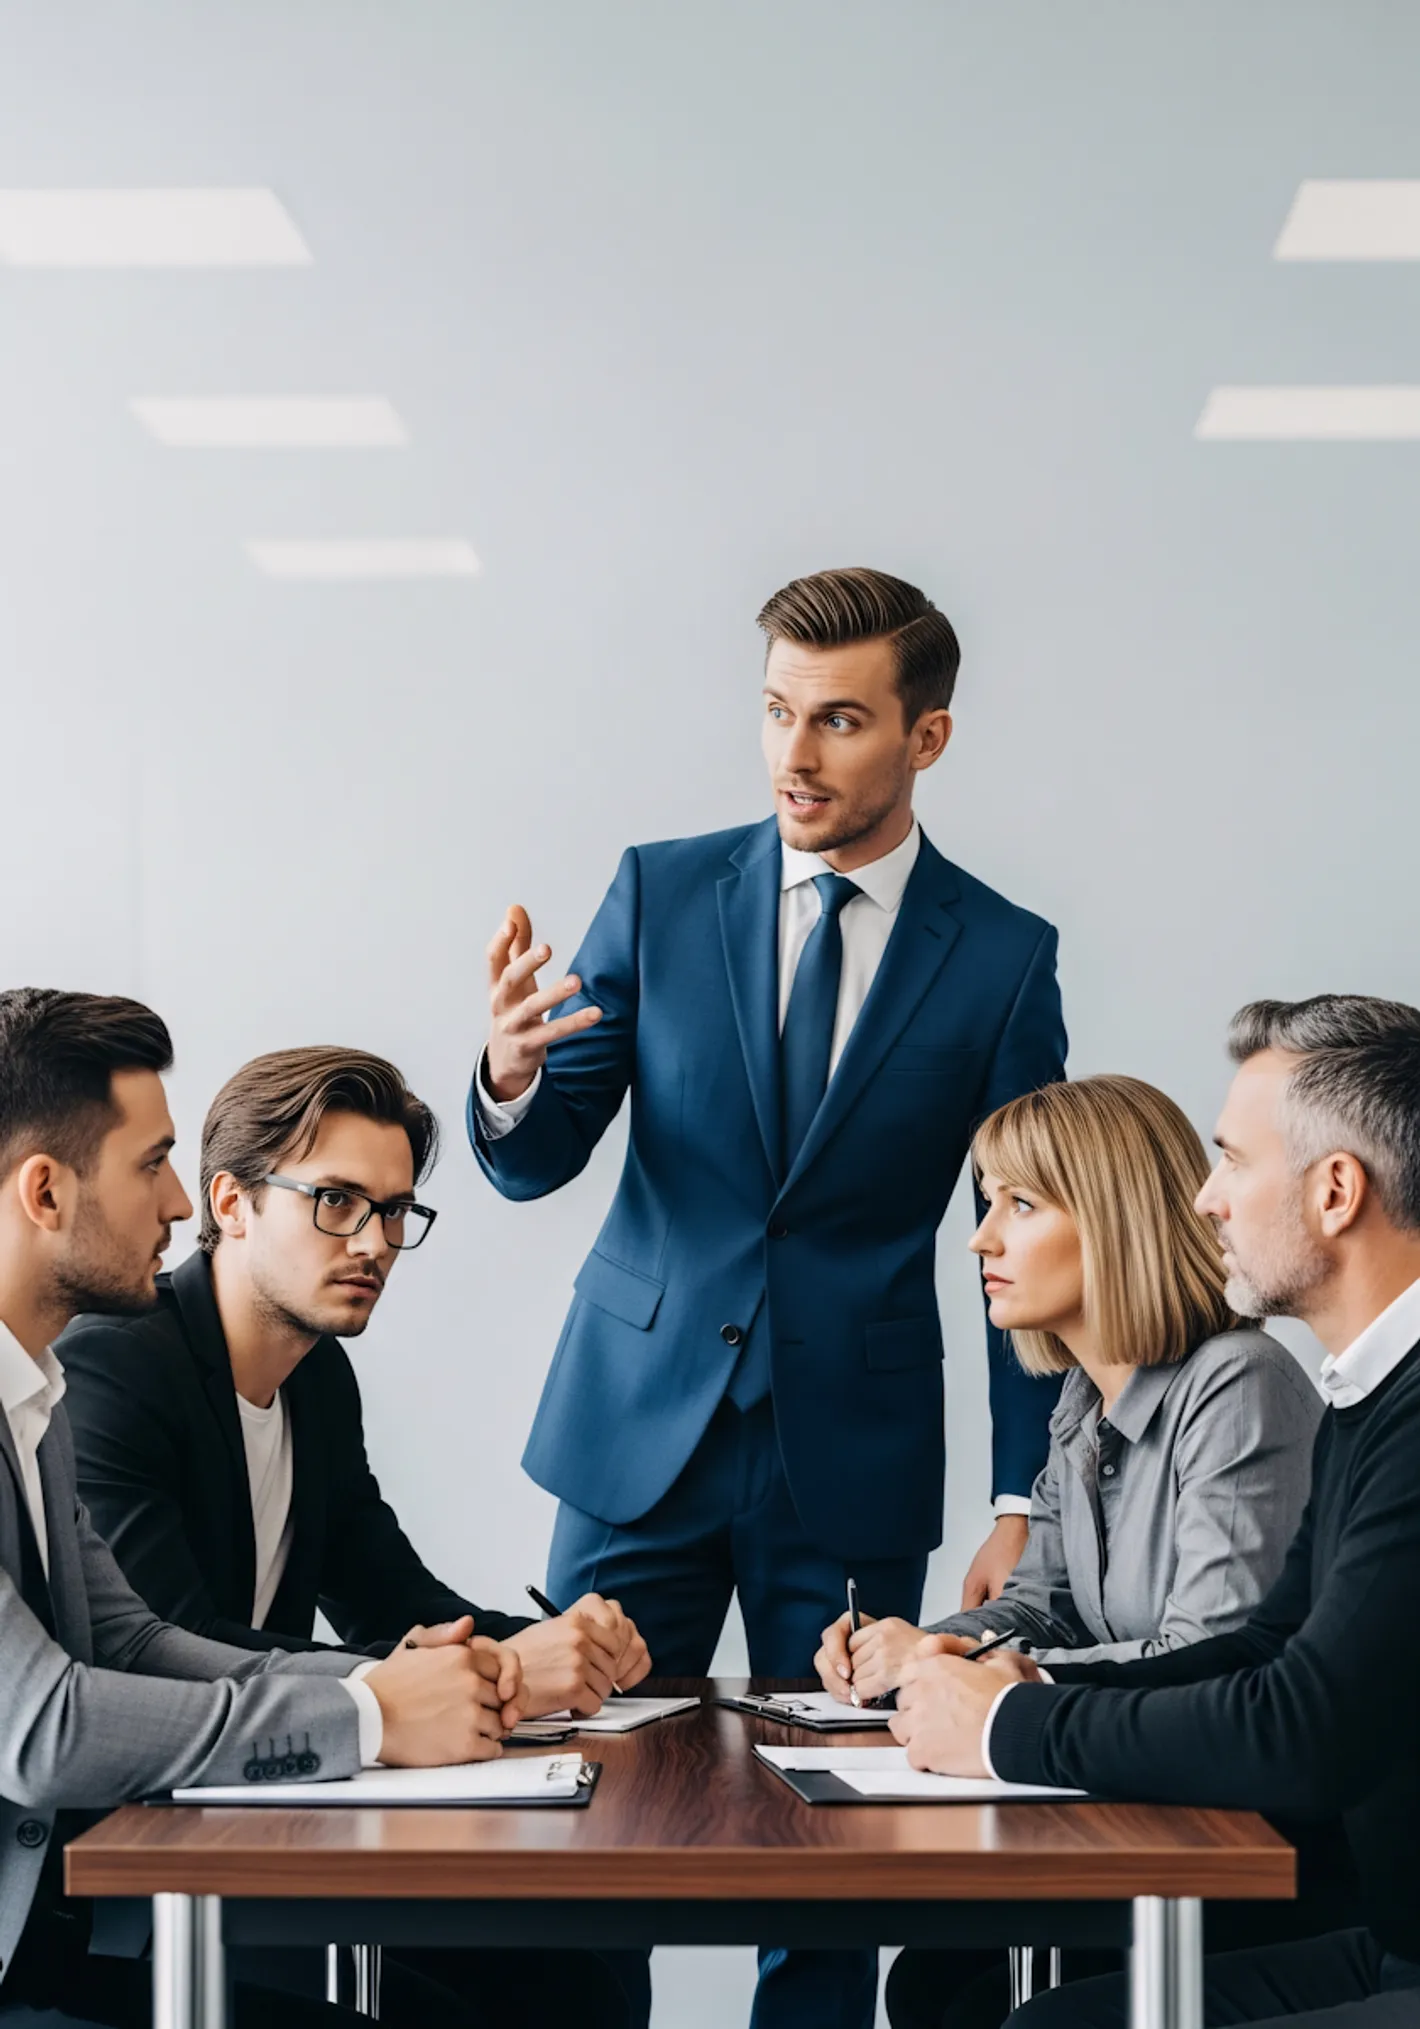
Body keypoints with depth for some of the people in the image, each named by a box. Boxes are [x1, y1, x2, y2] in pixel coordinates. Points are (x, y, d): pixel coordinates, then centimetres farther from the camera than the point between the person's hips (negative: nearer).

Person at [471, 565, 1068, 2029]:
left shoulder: (1001, 957, -1)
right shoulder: (661, 894, 1)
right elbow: (535, 1164, 1)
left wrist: (1026, 1501, -1)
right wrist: (512, 1077, -23)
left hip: (855, 1463, -1)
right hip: (643, 1430, 1)